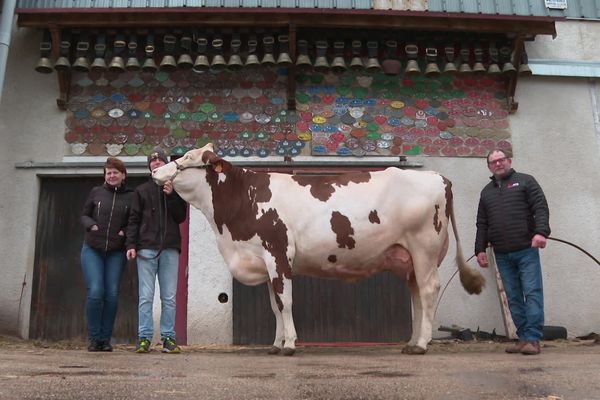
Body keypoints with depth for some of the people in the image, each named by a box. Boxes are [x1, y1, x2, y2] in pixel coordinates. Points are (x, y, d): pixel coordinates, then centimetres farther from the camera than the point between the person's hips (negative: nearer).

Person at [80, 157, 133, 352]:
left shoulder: (131, 197, 3)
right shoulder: (96, 192, 6)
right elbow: (84, 215, 12)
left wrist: (125, 232, -12)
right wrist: (91, 225, -8)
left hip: (116, 253, 0)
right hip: (92, 249, 0)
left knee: (112, 294, -1)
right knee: (95, 292, -9)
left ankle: (105, 339, 13)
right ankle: (94, 338, 7)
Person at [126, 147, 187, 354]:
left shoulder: (175, 189, 15)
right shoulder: (142, 190, 14)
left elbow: (181, 217, 5)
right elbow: (134, 219, 9)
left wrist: (171, 195, -7)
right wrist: (131, 244, -2)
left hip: (170, 249, 1)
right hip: (146, 249, 0)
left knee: (169, 297, 1)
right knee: (146, 296, -3)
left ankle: (168, 337, 7)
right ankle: (144, 338, 2)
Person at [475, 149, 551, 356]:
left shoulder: (525, 181, 6)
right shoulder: (487, 191, 19)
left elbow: (541, 208, -4)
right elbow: (482, 224, 18)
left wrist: (541, 232, -19)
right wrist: (480, 249, 10)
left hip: (526, 250, -4)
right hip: (502, 254, 4)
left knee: (533, 293, -6)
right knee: (513, 298, 5)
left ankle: (533, 339, -4)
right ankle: (523, 338, 11)